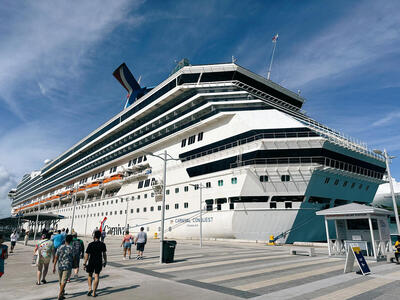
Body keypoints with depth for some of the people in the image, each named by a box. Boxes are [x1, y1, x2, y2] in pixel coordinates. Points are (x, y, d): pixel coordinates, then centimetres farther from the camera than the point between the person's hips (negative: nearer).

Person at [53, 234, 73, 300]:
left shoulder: (60, 247, -1)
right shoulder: (71, 248, -9)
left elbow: (56, 258, -1)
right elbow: (73, 258, -3)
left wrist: (54, 266, 5)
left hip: (60, 266, 4)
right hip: (68, 267, -4)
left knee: (61, 280, 20)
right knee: (63, 281, 1)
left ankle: (62, 292, 38)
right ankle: (60, 295, -3)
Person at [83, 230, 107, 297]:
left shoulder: (90, 244, -12)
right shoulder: (102, 244, -3)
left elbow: (87, 254, -10)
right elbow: (104, 254, 5)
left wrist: (85, 263, -2)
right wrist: (105, 262, 16)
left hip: (91, 262, -1)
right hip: (99, 262, 1)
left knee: (90, 275, 20)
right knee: (96, 276, 6)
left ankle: (90, 288, 9)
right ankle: (94, 292, 9)